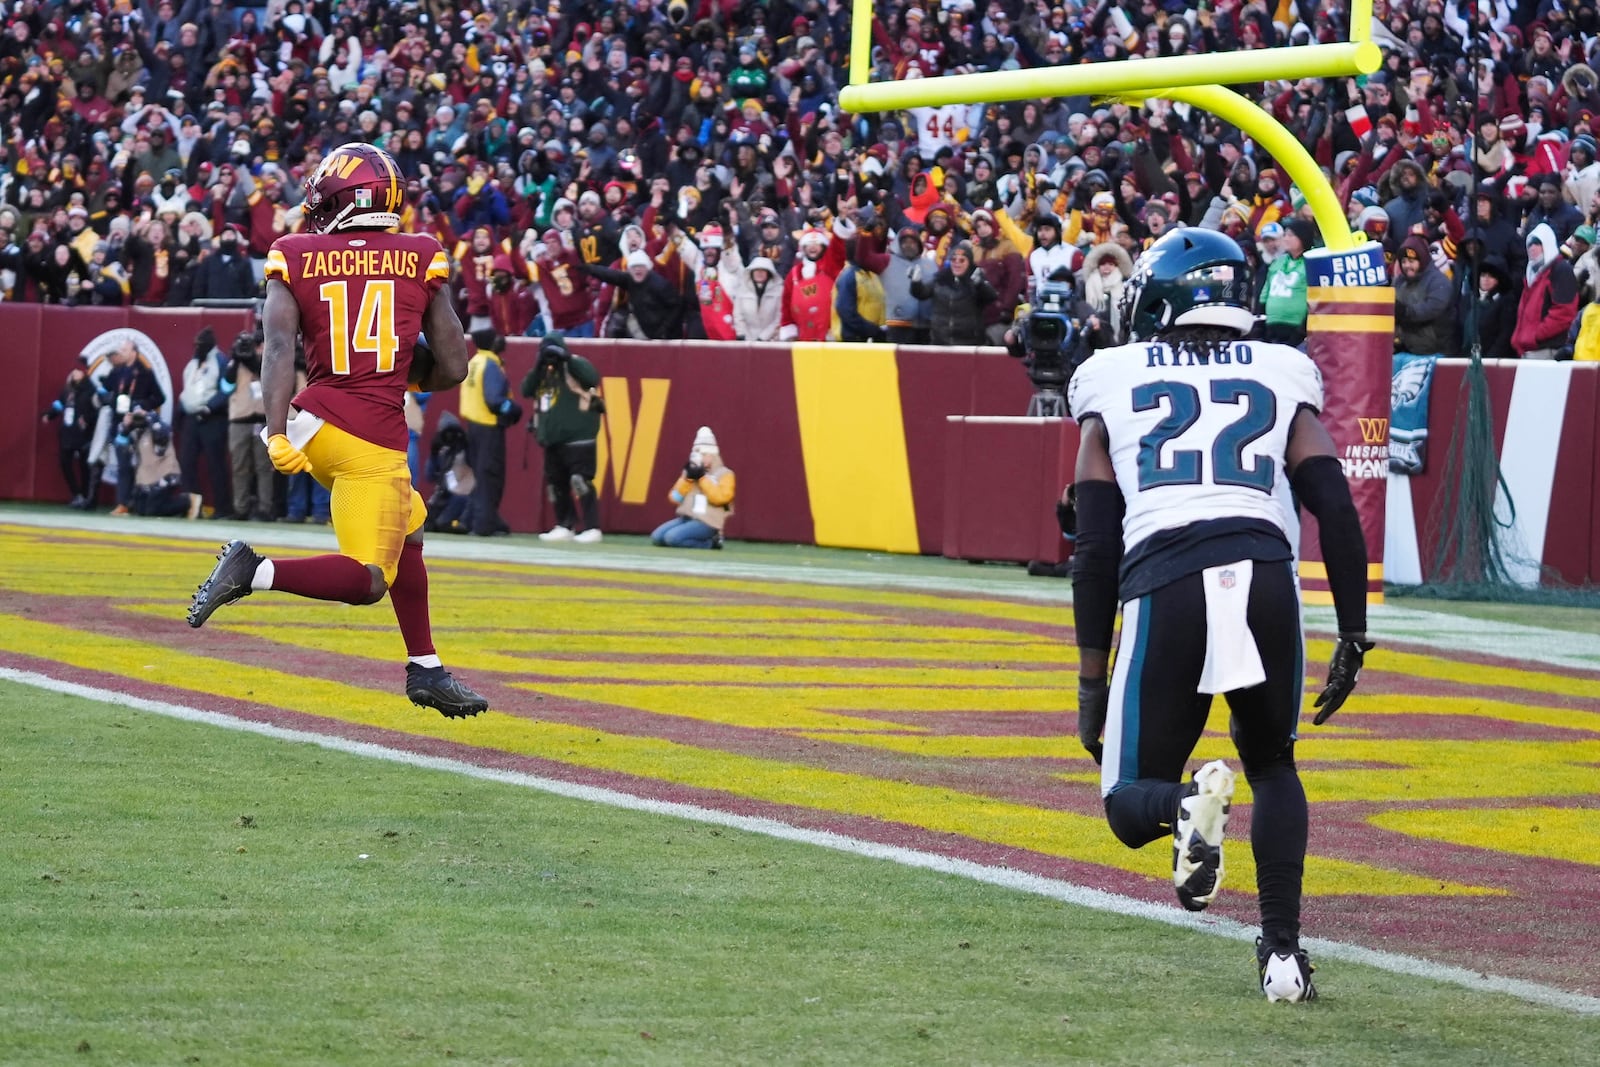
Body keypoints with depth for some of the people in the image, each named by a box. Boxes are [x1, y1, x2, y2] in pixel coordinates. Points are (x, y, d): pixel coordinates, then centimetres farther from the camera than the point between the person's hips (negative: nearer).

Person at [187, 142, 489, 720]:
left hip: (315, 421, 4)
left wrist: (277, 432, -21)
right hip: (376, 443, -4)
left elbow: (280, 346, -13)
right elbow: (453, 367, 4)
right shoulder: (420, 261, 4)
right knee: (367, 581, -3)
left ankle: (425, 668, 29)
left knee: (407, 528, 25)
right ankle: (254, 573, -22)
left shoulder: (297, 261, 3)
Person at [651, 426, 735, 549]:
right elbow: (675, 498, 8)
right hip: (685, 519, 7)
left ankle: (710, 542, -7)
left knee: (672, 537, -27)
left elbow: (720, 498, -16)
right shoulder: (691, 471, 16)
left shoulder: (724, 474, 0)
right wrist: (687, 479, -6)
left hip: (707, 522, -7)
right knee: (657, 537, -12)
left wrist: (702, 478, -13)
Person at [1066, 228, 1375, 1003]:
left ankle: (1190, 807, -24)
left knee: (1131, 803, 13)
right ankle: (1282, 950, 11)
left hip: (1164, 587, -1)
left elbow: (1095, 548, 14)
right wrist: (1352, 636, 17)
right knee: (1271, 764, 27)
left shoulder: (1114, 385, 19)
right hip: (1264, 575, 1)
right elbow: (1338, 515, 10)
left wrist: (1093, 681, 17)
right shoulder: (1281, 379, 21)